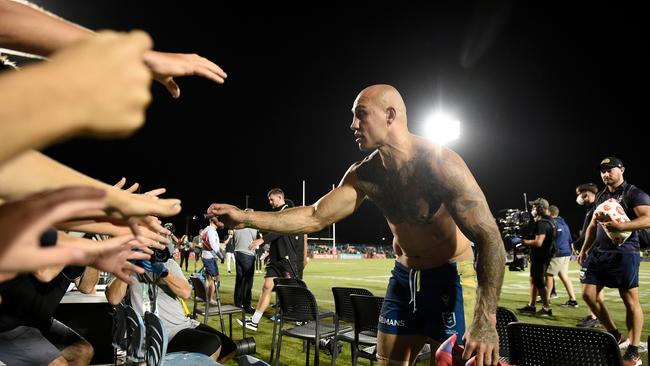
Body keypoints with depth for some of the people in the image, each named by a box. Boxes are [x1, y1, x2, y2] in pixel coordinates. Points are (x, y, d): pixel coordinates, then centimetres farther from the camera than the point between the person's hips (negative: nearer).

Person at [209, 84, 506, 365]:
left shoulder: (440, 163, -24)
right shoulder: (363, 174, -6)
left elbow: (489, 237, -26)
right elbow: (316, 217, -4)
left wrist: (485, 322, -35)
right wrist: (246, 218, -13)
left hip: (452, 278, -5)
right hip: (403, 279, 5)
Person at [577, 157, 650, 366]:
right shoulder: (601, 196, 18)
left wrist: (619, 226, -30)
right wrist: (584, 250, 15)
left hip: (624, 253, -7)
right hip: (599, 253, 7)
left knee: (630, 301, -2)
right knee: (588, 294, 4)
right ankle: (614, 335, 20)